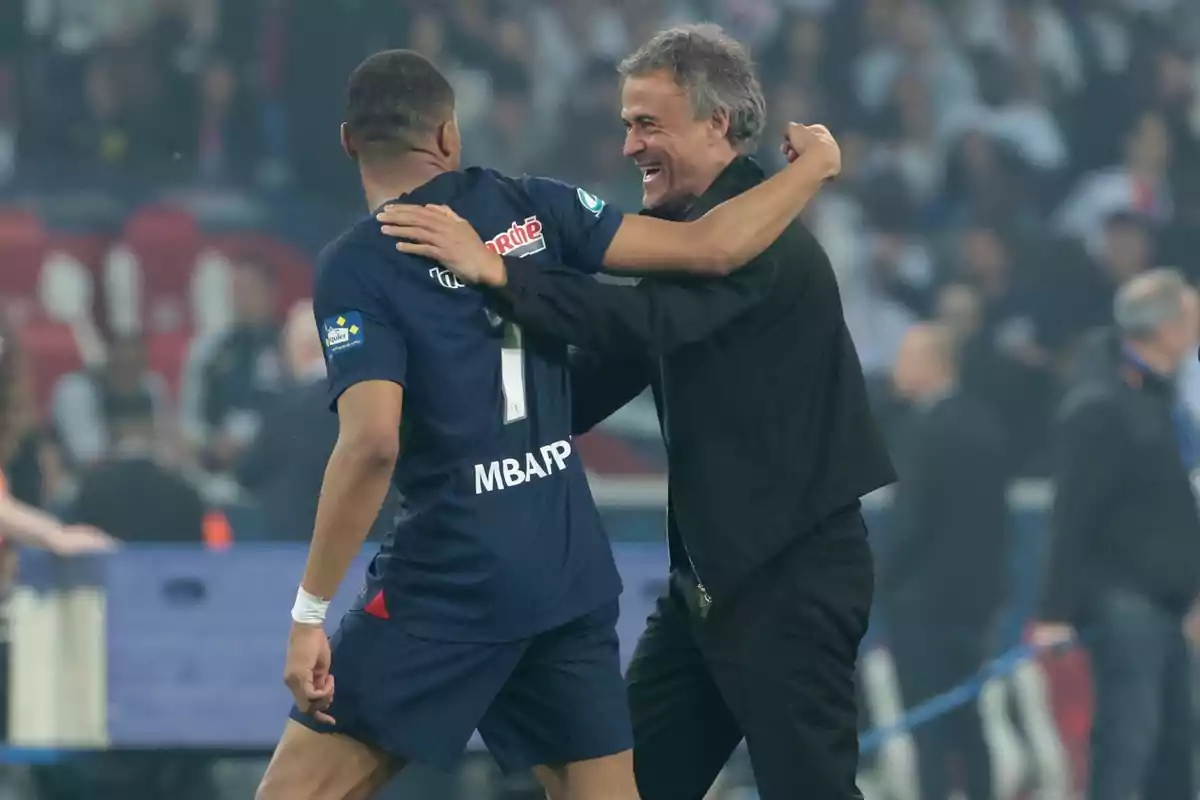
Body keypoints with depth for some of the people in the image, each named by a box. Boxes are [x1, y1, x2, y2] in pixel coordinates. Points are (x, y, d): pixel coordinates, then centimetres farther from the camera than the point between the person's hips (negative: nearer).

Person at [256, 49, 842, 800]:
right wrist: (815, 165, 19)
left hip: (455, 577, -5)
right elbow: (712, 248, 2)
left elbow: (373, 443, -19)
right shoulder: (527, 206, 5)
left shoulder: (356, 267, -7)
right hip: (574, 567, 5)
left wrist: (311, 612, -16)